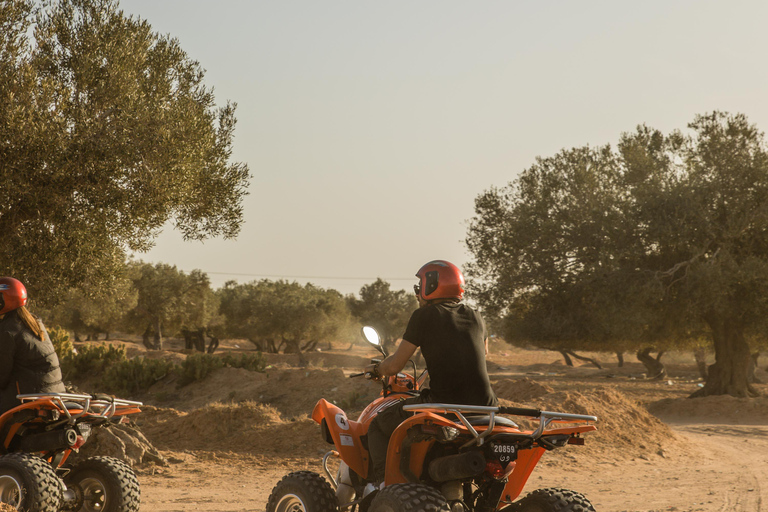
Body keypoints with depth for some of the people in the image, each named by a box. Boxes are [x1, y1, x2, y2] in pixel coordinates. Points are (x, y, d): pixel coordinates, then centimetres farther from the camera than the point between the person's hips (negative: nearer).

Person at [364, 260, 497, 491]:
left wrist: (376, 369, 22)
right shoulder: (475, 317, 14)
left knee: (379, 424, 14)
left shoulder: (424, 316, -2)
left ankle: (382, 482, -2)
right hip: (484, 406, 5)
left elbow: (394, 366, -1)